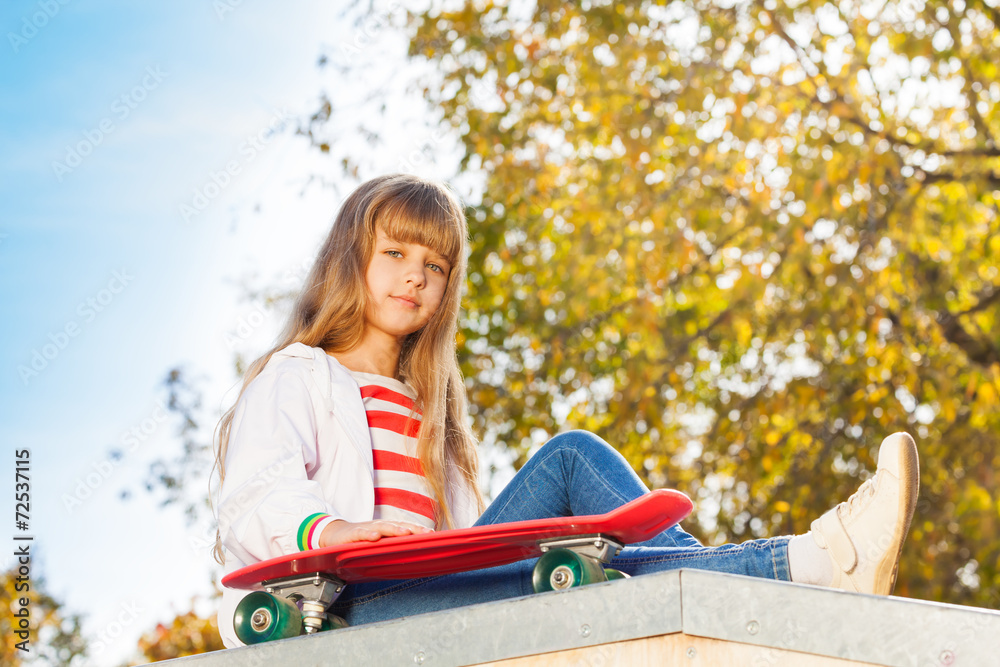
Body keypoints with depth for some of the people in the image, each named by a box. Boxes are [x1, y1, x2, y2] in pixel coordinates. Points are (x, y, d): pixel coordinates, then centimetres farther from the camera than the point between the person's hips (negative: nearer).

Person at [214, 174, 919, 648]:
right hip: (346, 608, -5)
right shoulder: (295, 377, 15)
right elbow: (252, 504, -7)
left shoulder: (423, 408, 34)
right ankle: (803, 564, -42)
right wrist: (327, 531, -30)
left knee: (572, 457, -12)